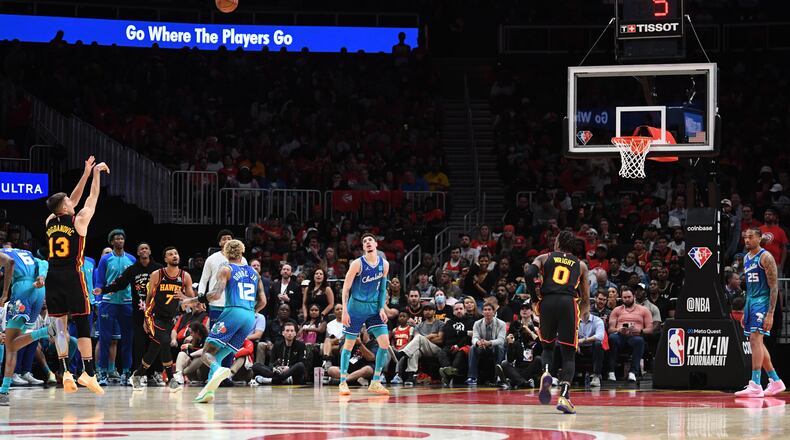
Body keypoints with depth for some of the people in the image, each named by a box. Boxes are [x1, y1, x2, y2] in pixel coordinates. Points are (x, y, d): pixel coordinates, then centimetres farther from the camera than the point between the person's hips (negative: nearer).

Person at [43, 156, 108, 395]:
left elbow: (72, 201, 22)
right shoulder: (78, 221, -5)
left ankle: (65, 371, -3)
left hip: (53, 277, 5)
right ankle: (88, 372, -4)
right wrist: (96, 174, 22)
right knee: (83, 325, 0)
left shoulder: (50, 222, 10)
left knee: (59, 326, 6)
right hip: (72, 276, -5)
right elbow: (93, 197, 8)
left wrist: (86, 174, 27)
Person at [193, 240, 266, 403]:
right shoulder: (253, 272, 20)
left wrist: (199, 298, 6)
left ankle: (218, 370, -39)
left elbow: (216, 294, -10)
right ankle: (209, 389, -4)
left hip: (233, 312, -6)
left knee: (208, 352, -6)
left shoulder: (226, 269, 4)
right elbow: (262, 301, 17)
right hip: (250, 317, 6)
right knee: (219, 354, 12)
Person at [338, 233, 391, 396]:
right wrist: (344, 311, -14)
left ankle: (375, 382, 2)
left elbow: (383, 288, 12)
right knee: (349, 343, 0)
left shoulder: (384, 264, 2)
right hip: (356, 307, -4)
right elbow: (346, 287, -8)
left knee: (385, 342, -6)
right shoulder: (357, 264, -11)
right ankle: (343, 382, 8)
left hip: (374, 308, 4)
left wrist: (382, 308, 0)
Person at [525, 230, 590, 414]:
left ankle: (546, 373, -7)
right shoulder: (580, 265, 23)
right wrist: (578, 315, 36)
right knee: (569, 354, 5)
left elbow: (529, 274, -1)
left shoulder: (544, 258, 19)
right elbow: (586, 301, 21)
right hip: (568, 303, 0)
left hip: (547, 302, 0)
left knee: (547, 346, 23)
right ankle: (564, 396, -14)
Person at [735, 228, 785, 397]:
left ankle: (755, 385, -21)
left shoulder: (765, 257, -11)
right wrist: (745, 312, 21)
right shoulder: (746, 259, 15)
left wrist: (770, 313, -21)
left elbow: (774, 286, -15)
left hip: (763, 301, -9)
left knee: (756, 339, -17)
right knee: (756, 343, 10)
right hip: (750, 302, 9)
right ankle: (775, 381, 20)